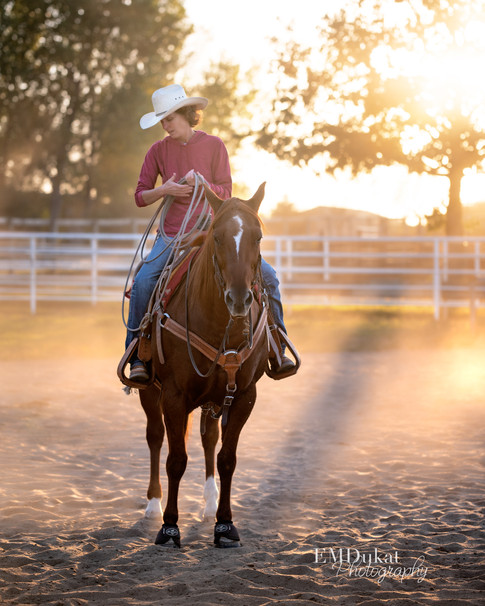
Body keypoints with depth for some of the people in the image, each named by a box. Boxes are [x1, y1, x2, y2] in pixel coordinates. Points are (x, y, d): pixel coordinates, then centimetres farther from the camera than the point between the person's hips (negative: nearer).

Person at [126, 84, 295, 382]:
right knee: (143, 283, -26)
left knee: (267, 275, -12)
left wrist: (199, 184, -20)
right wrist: (165, 189, -15)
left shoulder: (214, 145, 2)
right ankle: (137, 358, -14)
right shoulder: (158, 151, 4)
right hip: (172, 237, 0)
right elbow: (140, 196, 5)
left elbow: (225, 192, -1)